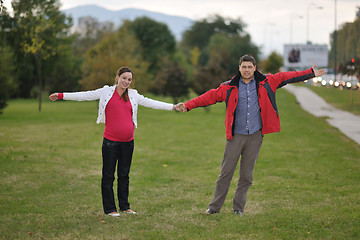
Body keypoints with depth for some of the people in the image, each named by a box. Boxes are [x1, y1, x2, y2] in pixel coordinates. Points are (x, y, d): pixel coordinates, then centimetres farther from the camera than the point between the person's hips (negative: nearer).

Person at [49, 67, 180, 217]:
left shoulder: (133, 95, 11)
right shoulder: (106, 92, 1)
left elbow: (150, 103, 14)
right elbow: (85, 96, 1)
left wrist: (173, 107, 11)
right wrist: (61, 96, -3)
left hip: (128, 142, 3)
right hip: (111, 141, -3)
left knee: (124, 175, 11)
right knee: (108, 175, 1)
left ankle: (125, 206, 22)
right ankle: (109, 209, 8)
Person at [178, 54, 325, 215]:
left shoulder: (266, 83, 6)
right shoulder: (229, 87, 3)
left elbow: (286, 77, 10)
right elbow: (210, 96, 4)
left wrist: (311, 74, 12)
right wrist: (188, 105, -2)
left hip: (255, 136, 1)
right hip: (236, 135, -1)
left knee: (247, 175, 6)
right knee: (226, 172, -1)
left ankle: (238, 207, 17)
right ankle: (215, 206, 9)